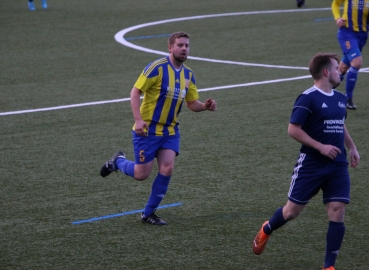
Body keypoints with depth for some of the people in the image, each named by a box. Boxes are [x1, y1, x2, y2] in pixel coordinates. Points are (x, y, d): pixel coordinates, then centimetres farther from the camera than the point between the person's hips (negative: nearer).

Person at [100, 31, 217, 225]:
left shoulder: (188, 74, 5)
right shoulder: (157, 67, -16)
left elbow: (192, 103, 10)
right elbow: (135, 92, -15)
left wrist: (205, 106, -12)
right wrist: (138, 119, -24)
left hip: (170, 131, 5)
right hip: (148, 130, -5)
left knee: (167, 169, -10)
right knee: (141, 174, -2)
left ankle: (148, 213, 6)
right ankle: (118, 161, 32)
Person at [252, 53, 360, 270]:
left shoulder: (340, 99, 9)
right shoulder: (308, 98, -14)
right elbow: (293, 129, -17)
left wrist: (352, 147, 17)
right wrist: (321, 147, -20)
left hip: (338, 166, 6)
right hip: (311, 165, -6)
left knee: (337, 212, -5)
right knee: (292, 211, 5)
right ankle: (266, 231, 37)